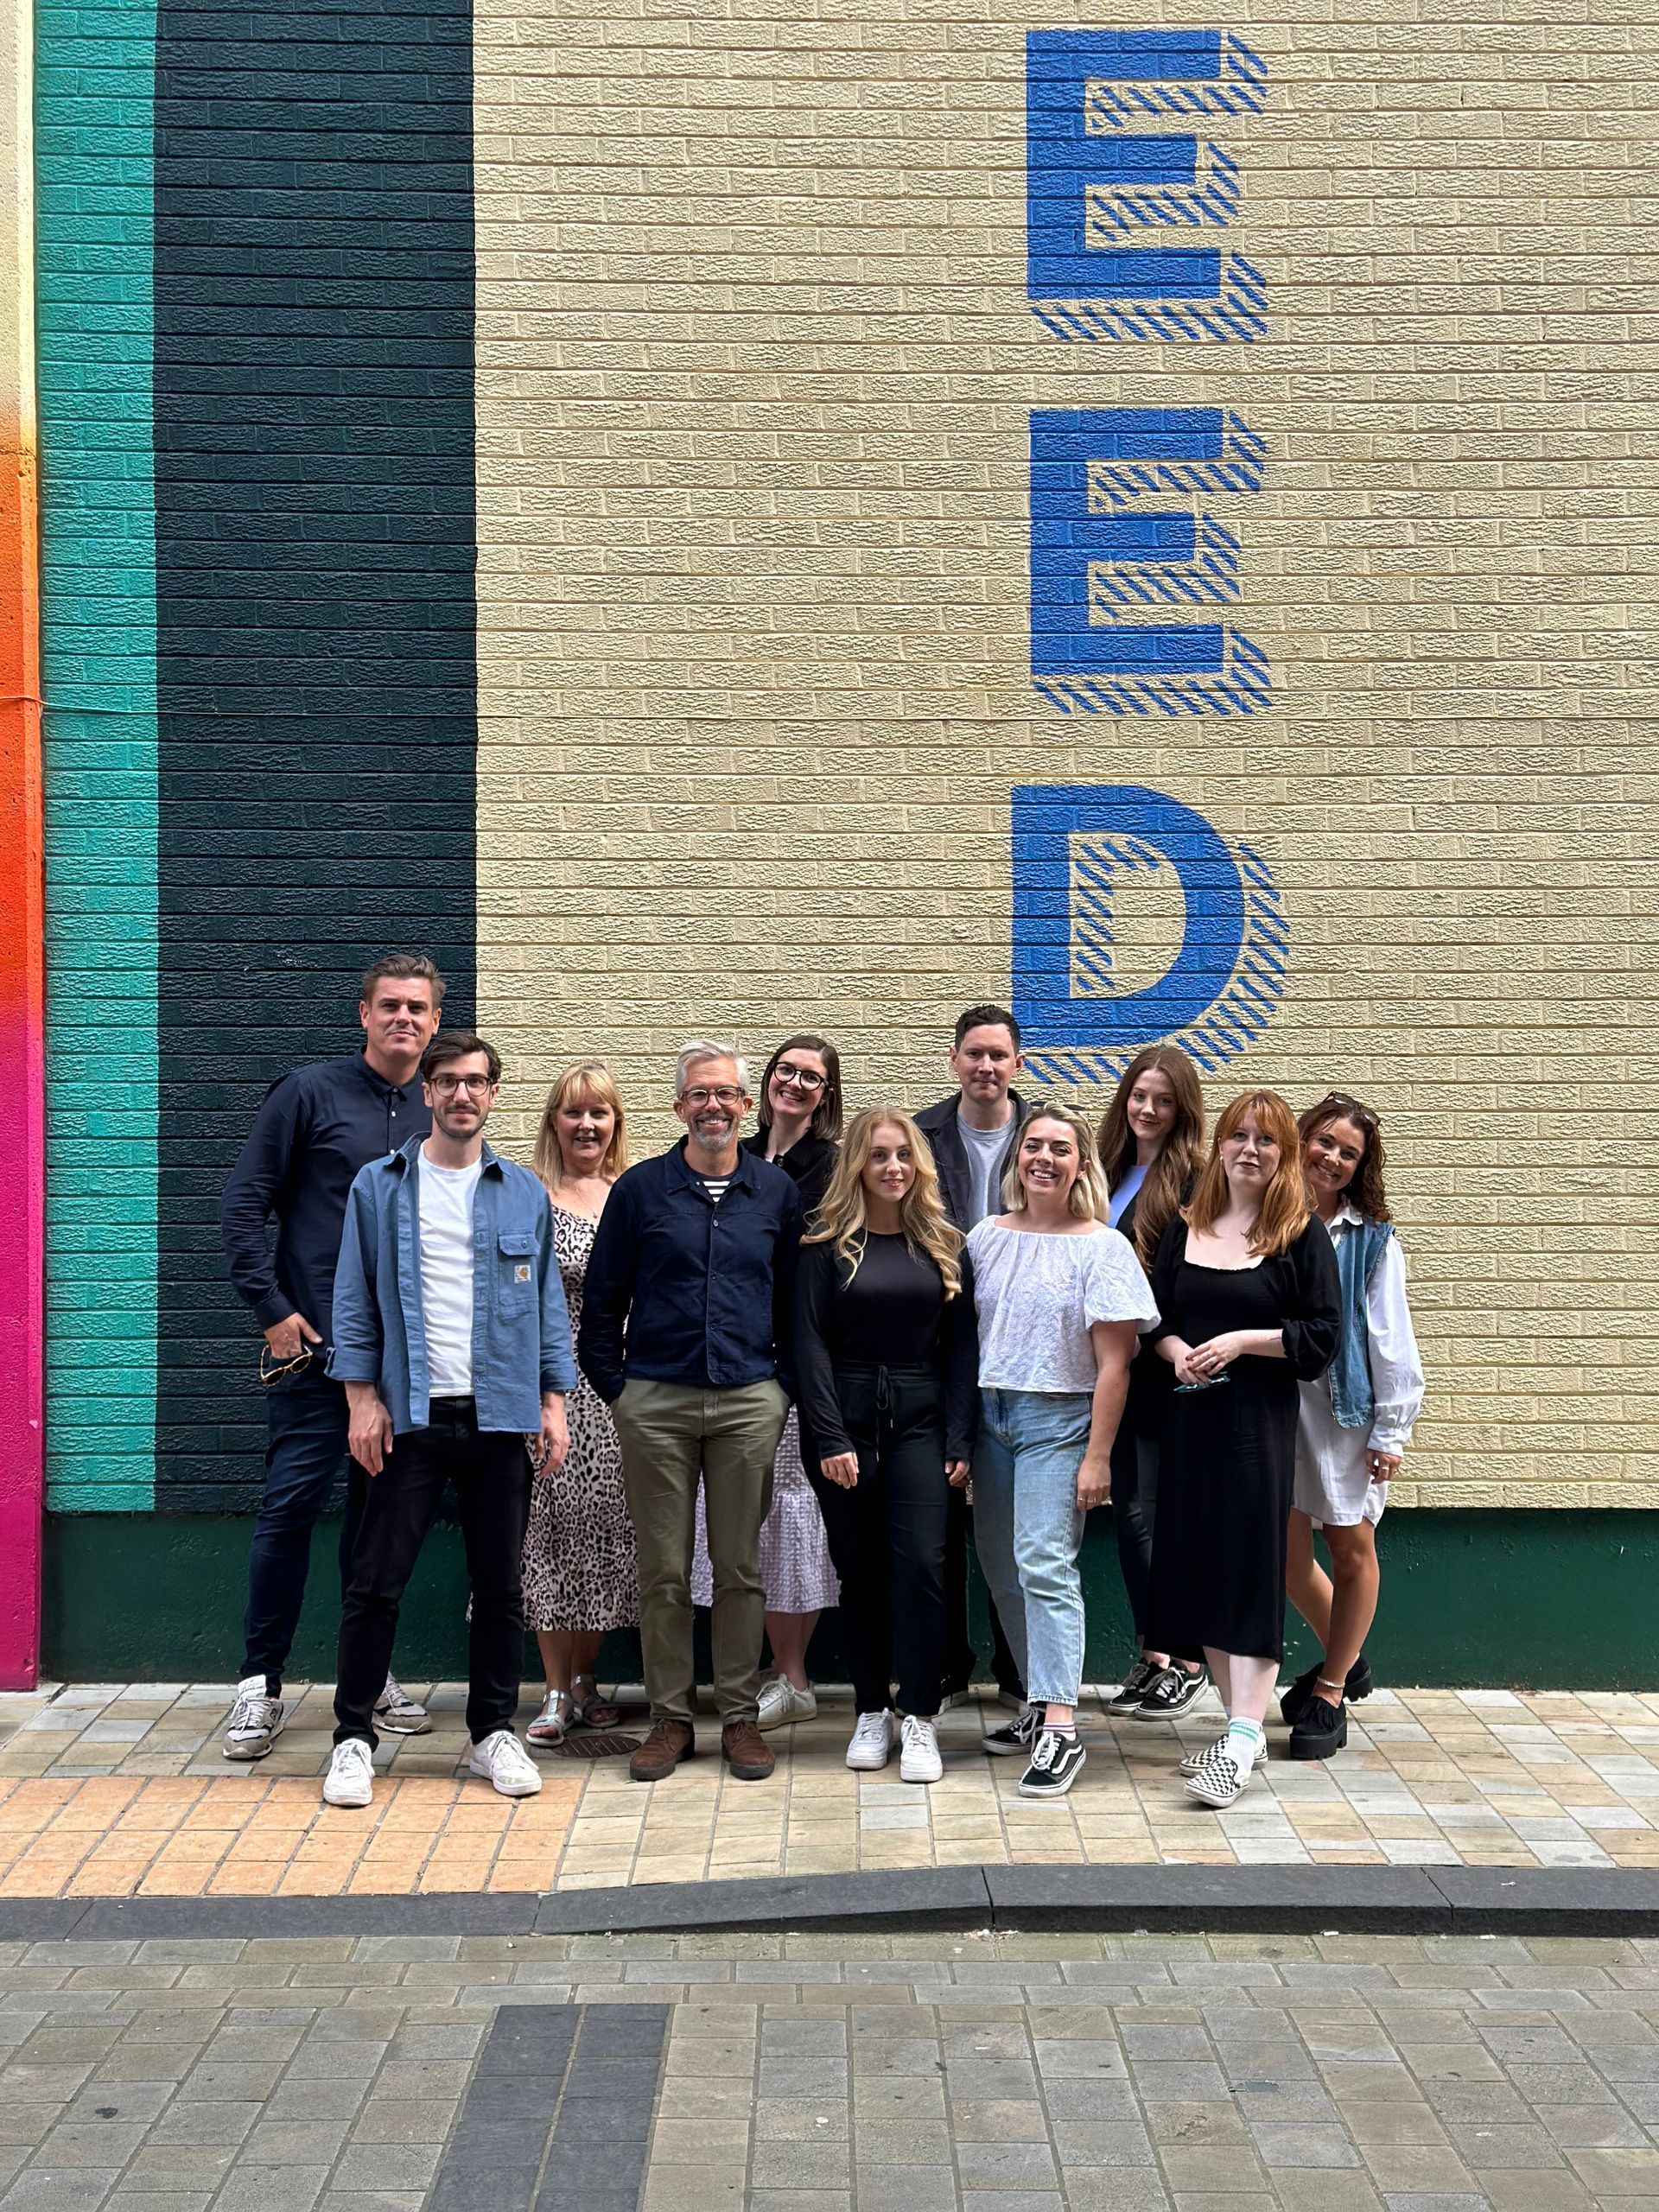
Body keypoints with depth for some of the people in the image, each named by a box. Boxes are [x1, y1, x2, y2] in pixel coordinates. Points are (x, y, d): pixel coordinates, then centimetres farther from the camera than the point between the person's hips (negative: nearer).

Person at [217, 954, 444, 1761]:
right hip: (315, 1344, -3)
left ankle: (371, 1672, 23)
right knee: (290, 1506, -4)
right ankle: (261, 1684, 5)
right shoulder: (310, 1093, -1)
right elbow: (245, 1204, -2)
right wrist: (273, 1309, -8)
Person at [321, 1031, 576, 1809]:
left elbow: (547, 1300, 10)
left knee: (499, 1585, 8)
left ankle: (494, 1732, 21)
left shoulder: (524, 1192, 8)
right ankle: (353, 1738, 11)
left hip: (499, 1415, 2)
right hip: (409, 1414, -2)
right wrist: (362, 1398, -5)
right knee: (377, 1583, 0)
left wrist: (553, 1400, 4)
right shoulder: (379, 1186, 3)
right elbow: (354, 1299, 3)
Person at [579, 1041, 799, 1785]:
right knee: (663, 1571, 4)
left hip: (749, 1403, 1)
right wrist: (615, 1386, 1)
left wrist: (784, 1385, 6)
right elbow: (601, 1298, 6)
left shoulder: (777, 1191, 7)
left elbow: (795, 1300, 13)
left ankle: (741, 1717, 15)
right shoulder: (639, 1189, 3)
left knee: (740, 1569, 5)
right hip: (655, 1403, -1)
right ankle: (670, 1717, 14)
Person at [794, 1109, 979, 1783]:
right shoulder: (827, 1246, 1)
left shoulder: (943, 1246, 7)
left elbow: (961, 1345, 6)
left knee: (920, 1563, -9)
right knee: (860, 1570, 6)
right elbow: (810, 1342, -4)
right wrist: (829, 1437, -12)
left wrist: (960, 1438, -2)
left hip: (920, 1420, 1)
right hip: (847, 1418, -1)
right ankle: (871, 1713, 17)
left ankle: (919, 1719, -3)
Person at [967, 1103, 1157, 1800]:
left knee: (1044, 1564, -14)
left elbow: (1113, 1364, -8)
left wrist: (1097, 1456, -12)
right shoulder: (987, 1237, 8)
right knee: (1002, 1569, 9)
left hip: (1059, 1420, -5)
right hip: (989, 1412, 5)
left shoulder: (1102, 1247, -5)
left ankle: (1061, 1730, -15)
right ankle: (1040, 1707, 21)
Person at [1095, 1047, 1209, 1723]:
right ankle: (1150, 1654, 21)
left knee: (1158, 1514, -1)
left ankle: (1186, 1661, 12)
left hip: (1167, 1374, -6)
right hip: (1115, 1370, 6)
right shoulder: (1106, 1174, 11)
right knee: (1129, 1512, 11)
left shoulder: (1195, 1181, -9)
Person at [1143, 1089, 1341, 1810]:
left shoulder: (1301, 1236, -2)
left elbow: (1320, 1338, -5)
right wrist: (1176, 1351, -7)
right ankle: (1242, 1722, 18)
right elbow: (1155, 1314, 13)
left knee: (1251, 1564, -7)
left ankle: (1243, 1740, -7)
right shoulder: (1185, 1229, 12)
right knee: (1198, 1565, 7)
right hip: (1192, 1414, 5)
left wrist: (1241, 1341, -15)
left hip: (1261, 1421, -5)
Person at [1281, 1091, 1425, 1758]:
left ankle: (1329, 1692, 23)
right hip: (1276, 1401, 3)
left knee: (1351, 1549, 8)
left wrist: (1391, 1431, -6)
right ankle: (1343, 1660, 32)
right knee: (1286, 1547, 7)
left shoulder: (1371, 1238, -6)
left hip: (1347, 1404, -2)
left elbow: (1391, 1338, -5)